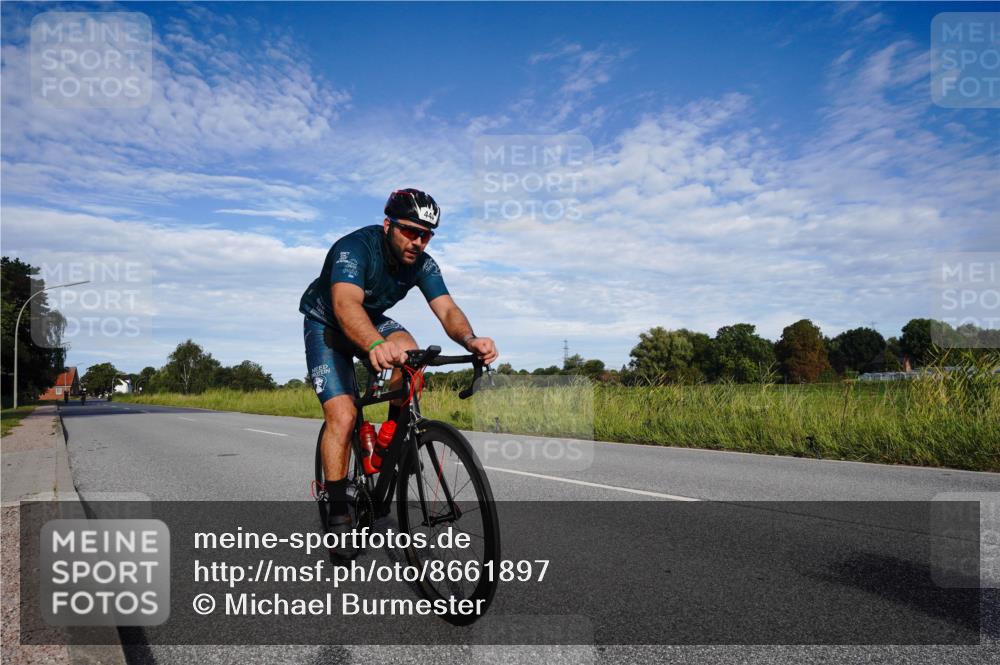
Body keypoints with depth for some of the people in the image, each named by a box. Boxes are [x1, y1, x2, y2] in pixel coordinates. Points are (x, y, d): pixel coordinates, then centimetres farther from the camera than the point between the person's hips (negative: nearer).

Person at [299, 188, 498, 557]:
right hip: (325, 323, -4)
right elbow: (345, 304, -51)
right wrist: (376, 345, -72)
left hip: (372, 320, 4)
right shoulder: (355, 248, -33)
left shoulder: (422, 264, -17)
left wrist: (470, 339, -53)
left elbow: (446, 309, -29)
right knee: (342, 415, -18)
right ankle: (337, 511, -3)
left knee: (409, 351, -31)